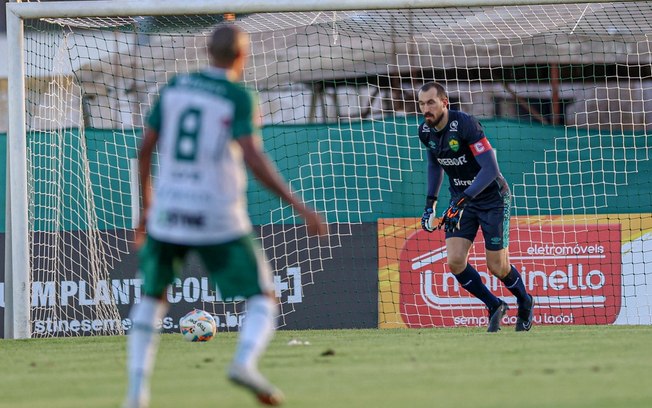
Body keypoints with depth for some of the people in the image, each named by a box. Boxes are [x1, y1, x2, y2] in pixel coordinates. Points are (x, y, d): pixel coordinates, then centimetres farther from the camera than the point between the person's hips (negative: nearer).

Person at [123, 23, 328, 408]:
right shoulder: (239, 97, -7)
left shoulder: (175, 87, 7)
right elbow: (253, 158, -19)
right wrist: (300, 206, -17)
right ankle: (245, 362, -26)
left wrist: (147, 206, 22)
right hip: (220, 218, -4)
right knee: (264, 301, 5)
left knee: (152, 299, 24)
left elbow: (145, 149, 9)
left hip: (169, 213, 4)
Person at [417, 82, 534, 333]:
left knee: (497, 266, -3)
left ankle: (525, 303, 28)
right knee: (455, 261, -12)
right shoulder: (426, 132, -4)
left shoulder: (465, 125, -25)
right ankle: (495, 307, 8)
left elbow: (491, 169, -30)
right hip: (461, 200, 6)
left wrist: (463, 199, -38)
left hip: (492, 198, -5)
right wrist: (430, 201, 8)